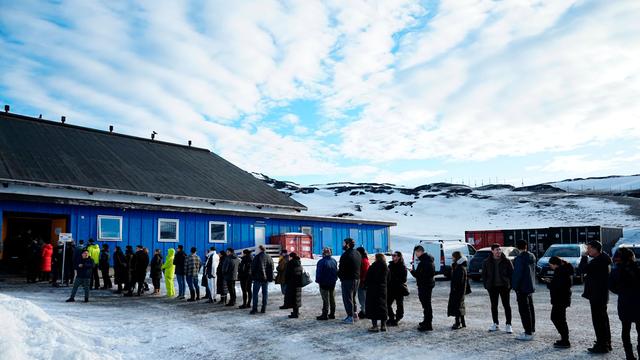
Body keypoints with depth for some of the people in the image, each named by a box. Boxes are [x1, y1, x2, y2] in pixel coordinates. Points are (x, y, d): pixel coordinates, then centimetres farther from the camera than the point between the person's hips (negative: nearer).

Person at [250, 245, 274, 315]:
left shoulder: (257, 257, -10)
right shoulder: (269, 258, 9)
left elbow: (253, 268, -11)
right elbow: (272, 268, 11)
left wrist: (253, 276, -3)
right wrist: (270, 277, 14)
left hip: (258, 278, -6)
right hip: (266, 278, 6)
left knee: (255, 293, 0)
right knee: (265, 293, 9)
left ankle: (255, 309, -3)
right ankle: (264, 309, 10)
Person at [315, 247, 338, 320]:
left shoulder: (321, 262, -16)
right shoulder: (334, 261, 4)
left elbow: (318, 273, -13)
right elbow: (336, 271, 13)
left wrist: (318, 281, -1)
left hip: (324, 283, -6)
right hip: (332, 283, 6)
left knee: (325, 299, -3)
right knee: (332, 299, 12)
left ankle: (325, 314, -1)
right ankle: (332, 314, 18)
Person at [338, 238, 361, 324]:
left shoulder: (346, 255, -18)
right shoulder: (357, 254, 10)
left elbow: (341, 268, -15)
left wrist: (341, 277, 1)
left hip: (348, 279, -9)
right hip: (357, 279, 9)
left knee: (347, 298, -1)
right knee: (352, 298, 19)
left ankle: (350, 317, 0)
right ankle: (354, 314, 24)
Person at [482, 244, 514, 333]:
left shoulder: (506, 261, -2)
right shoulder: (486, 262, 2)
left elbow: (512, 273, 0)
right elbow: (484, 275, 8)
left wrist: (510, 285, -7)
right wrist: (486, 285, 1)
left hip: (504, 286, -2)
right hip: (492, 287, 2)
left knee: (507, 306, 2)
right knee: (494, 306, 10)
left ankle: (508, 325, 10)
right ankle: (496, 324, 20)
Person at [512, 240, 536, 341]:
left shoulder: (520, 258, -19)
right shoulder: (531, 257, 8)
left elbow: (518, 274, -20)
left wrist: (515, 286, -13)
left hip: (522, 287, -9)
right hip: (530, 287, 9)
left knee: (524, 310, -6)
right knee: (530, 308, 17)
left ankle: (528, 334, -6)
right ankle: (532, 330, 27)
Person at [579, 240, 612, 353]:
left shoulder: (598, 261, -22)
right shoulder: (603, 259, 12)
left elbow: (582, 269, -23)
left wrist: (584, 257, -14)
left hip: (597, 296, -11)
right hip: (602, 294, 11)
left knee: (598, 320, -5)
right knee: (603, 319, 19)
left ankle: (602, 346, 0)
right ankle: (606, 343, 31)